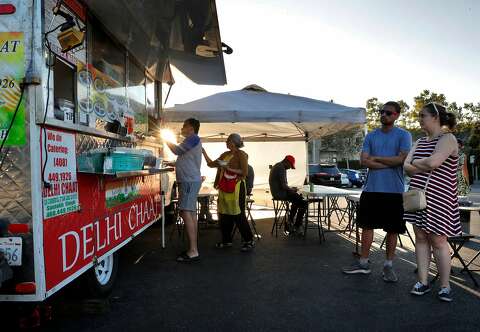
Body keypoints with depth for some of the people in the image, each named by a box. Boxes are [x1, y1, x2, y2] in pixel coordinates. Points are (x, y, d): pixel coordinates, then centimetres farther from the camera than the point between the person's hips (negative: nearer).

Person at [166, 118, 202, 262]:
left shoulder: (193, 138, -8)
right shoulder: (192, 141, 23)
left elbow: (177, 150, -11)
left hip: (189, 181, -11)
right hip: (189, 180, 11)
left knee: (186, 213, -14)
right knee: (191, 213, 10)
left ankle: (193, 252, -14)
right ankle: (193, 249, 16)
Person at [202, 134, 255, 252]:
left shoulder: (241, 155, -6)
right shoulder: (225, 154, 15)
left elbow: (245, 172, -14)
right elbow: (211, 164, 19)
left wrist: (229, 168, -17)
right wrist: (204, 152, 14)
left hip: (236, 188, -7)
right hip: (224, 188, 7)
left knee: (238, 215, -4)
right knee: (224, 215, 10)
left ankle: (249, 241, 7)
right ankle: (226, 240, 23)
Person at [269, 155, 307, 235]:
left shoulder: (277, 166, 15)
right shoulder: (281, 168, -18)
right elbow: (283, 185, -23)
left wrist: (290, 188, 12)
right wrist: (291, 189, -5)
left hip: (277, 192, 11)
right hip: (281, 193, -11)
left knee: (298, 198, 28)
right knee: (304, 203, -9)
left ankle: (290, 222, 30)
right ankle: (297, 226, -1)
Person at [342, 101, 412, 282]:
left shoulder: (403, 135, 0)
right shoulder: (371, 136, 9)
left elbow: (402, 159, -13)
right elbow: (364, 161, -3)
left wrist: (376, 158, -8)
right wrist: (390, 163, -11)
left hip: (394, 190, -3)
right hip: (371, 189, 3)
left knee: (392, 229, 7)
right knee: (367, 225, 8)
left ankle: (388, 266, 21)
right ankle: (363, 263, 20)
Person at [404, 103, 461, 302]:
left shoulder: (448, 139, -6)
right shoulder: (420, 142, 15)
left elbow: (433, 162, -23)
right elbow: (406, 167, 5)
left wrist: (415, 163, -5)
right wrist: (425, 167, -11)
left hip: (438, 199, -7)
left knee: (438, 240, -1)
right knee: (421, 238, 8)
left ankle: (445, 286, 12)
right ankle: (423, 282, 16)